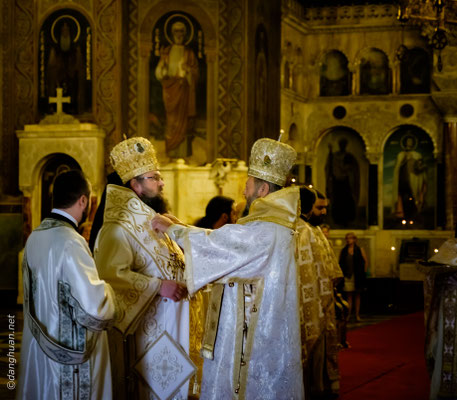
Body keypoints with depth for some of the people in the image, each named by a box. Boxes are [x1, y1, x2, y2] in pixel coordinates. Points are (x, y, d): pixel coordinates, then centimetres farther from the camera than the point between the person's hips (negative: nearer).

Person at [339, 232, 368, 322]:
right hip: (347, 276, 1)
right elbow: (340, 263, 10)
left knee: (357, 296, 4)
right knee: (349, 296, -2)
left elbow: (366, 261, 6)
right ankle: (348, 315, -4)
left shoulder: (360, 250, 3)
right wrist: (342, 273, 1)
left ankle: (357, 315, 6)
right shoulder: (343, 251, 7)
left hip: (358, 276, -1)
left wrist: (363, 272, 0)